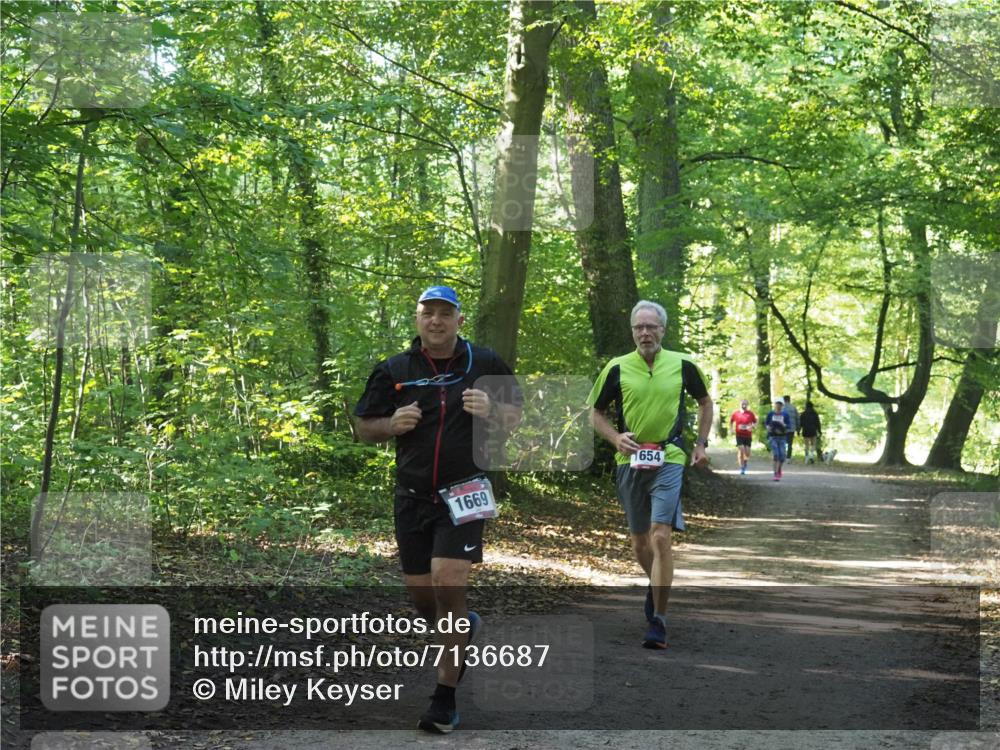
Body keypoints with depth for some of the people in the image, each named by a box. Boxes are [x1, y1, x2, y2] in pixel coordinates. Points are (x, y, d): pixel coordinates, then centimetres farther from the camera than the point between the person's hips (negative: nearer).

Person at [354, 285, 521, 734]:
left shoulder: (484, 363, 3)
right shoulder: (393, 371, 5)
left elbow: (516, 415, 11)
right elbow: (364, 429, 11)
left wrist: (490, 410, -12)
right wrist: (392, 424, -12)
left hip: (464, 493, -3)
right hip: (412, 496, 3)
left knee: (447, 586, -16)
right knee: (422, 598, 8)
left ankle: (445, 698, -7)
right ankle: (464, 628, 43)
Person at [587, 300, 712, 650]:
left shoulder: (682, 365, 0)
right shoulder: (617, 368, 0)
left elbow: (705, 402, 18)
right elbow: (596, 413, 9)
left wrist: (701, 444, 11)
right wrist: (616, 438, -9)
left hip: (668, 460, -2)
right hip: (629, 462, 2)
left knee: (660, 537, -14)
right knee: (639, 541, 13)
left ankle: (658, 620, -10)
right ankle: (656, 583, 44)